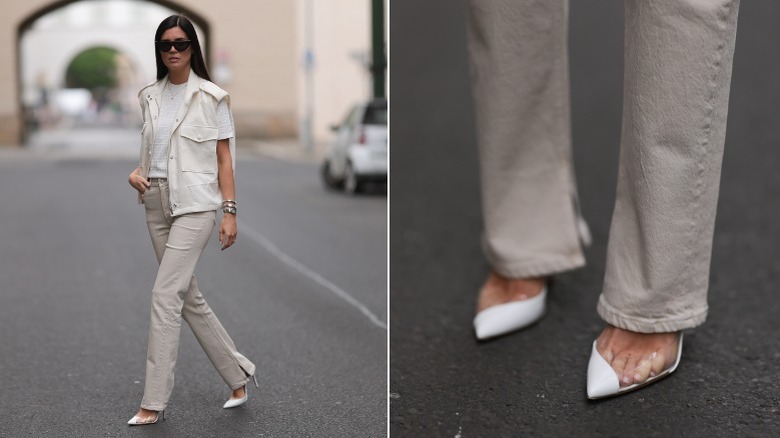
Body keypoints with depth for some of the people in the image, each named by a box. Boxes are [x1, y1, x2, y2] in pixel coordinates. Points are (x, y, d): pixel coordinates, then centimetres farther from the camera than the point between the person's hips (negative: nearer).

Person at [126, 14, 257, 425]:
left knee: (165, 296, -12)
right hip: (157, 203, 6)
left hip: (194, 204, -6)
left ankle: (153, 402, -5)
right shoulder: (150, 96, 11)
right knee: (189, 298, 10)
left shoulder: (211, 96, -4)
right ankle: (238, 375, 26)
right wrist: (136, 172, -1)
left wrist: (229, 212, -9)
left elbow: (224, 156, -4)